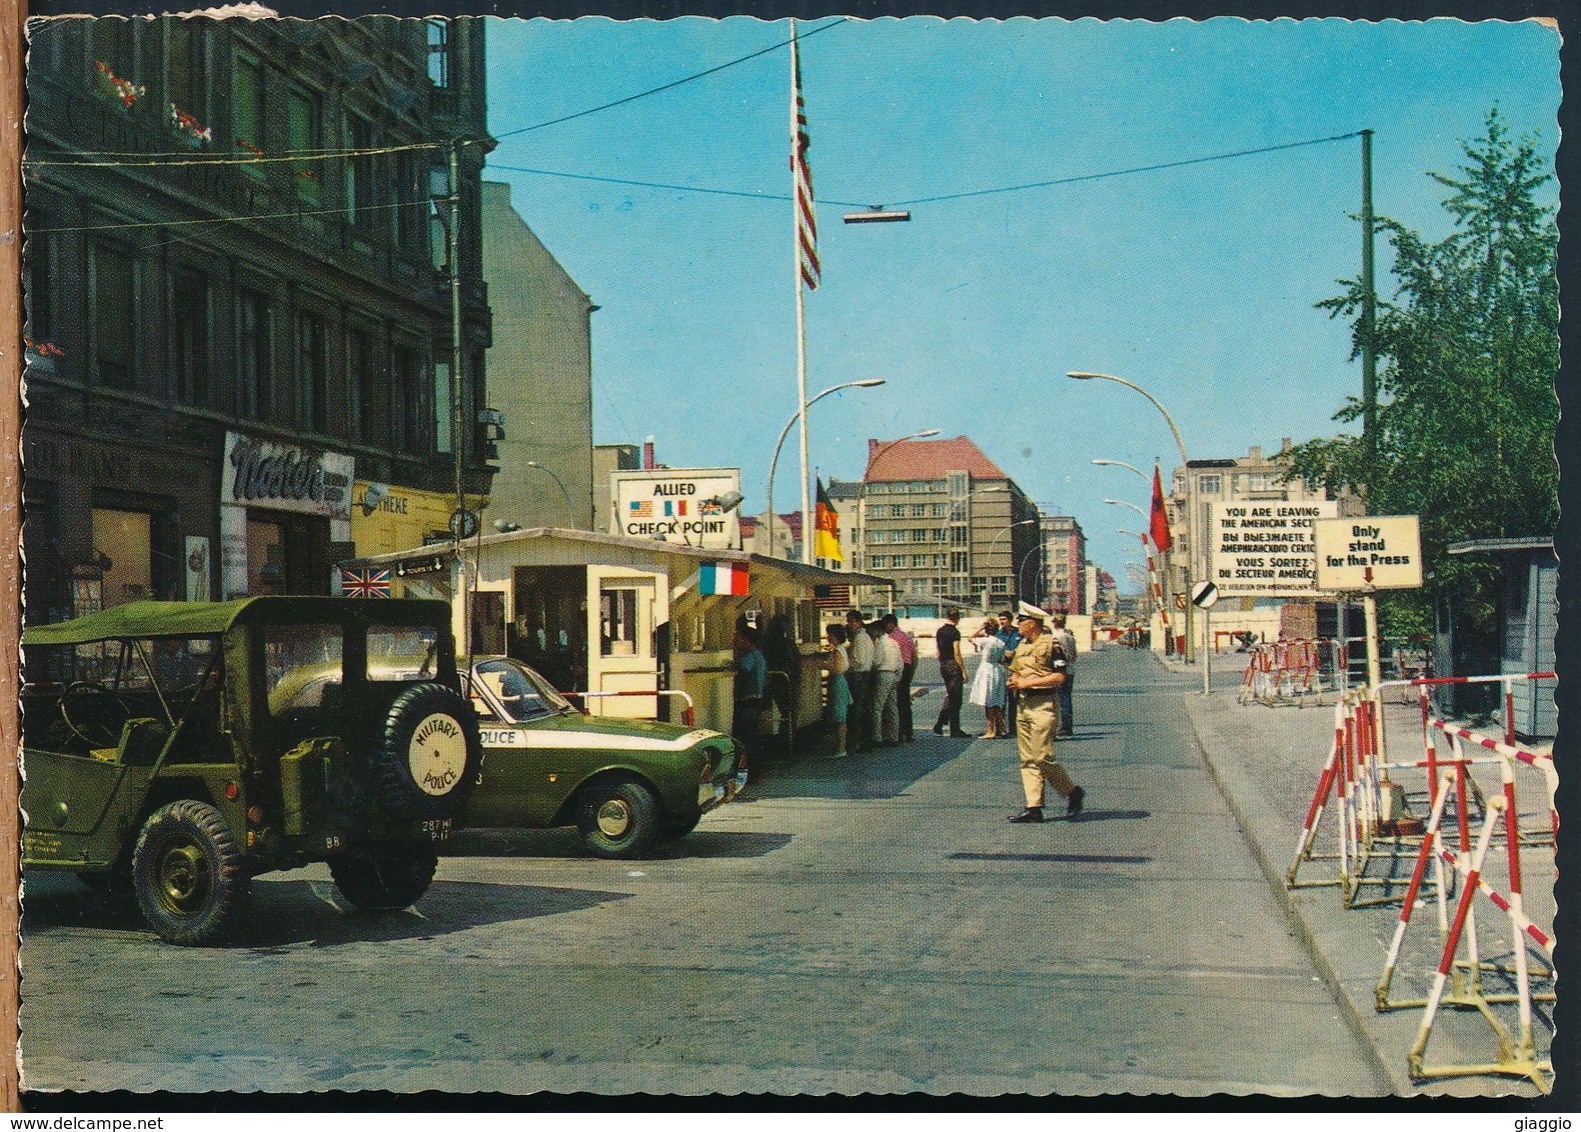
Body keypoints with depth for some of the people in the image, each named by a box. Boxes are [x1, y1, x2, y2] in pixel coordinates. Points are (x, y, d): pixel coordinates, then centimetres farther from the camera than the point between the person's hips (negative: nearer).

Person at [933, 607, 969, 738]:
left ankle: (940, 724, 11)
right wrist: (963, 670, -13)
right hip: (953, 665, -8)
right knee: (955, 699, -2)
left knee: (949, 695, 18)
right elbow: (957, 654, -16)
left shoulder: (939, 631, 10)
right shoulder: (954, 632, -13)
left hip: (943, 665, 8)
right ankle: (955, 730, 1)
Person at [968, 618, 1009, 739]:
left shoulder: (986, 640, -15)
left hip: (986, 670, -6)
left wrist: (981, 628, -1)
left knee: (987, 703, 0)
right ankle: (1002, 729, 15)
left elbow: (971, 637, -2)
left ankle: (991, 731, 0)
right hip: (998, 670, 6)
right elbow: (1002, 660, 9)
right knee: (997, 702, 14)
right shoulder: (1001, 642, 3)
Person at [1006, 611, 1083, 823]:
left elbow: (1059, 677, -15)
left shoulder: (1050, 644, -9)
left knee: (1042, 756, -10)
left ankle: (1073, 792, 8)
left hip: (1044, 704, -9)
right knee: (1027, 758, 4)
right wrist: (1014, 682, 5)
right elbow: (1015, 671, 28)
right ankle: (1033, 807, 5)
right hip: (1024, 703, 9)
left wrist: (1029, 682, -16)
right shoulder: (1021, 646, 16)